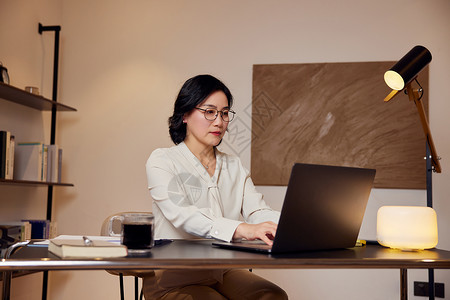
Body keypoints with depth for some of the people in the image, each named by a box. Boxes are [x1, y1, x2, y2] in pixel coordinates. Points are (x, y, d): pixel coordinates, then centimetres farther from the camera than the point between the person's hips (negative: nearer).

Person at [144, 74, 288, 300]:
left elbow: (258, 212, 2)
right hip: (174, 276, -5)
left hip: (224, 272, 5)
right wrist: (242, 229, -37)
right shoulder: (162, 161, -3)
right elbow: (182, 215, -21)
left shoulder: (234, 166, 16)